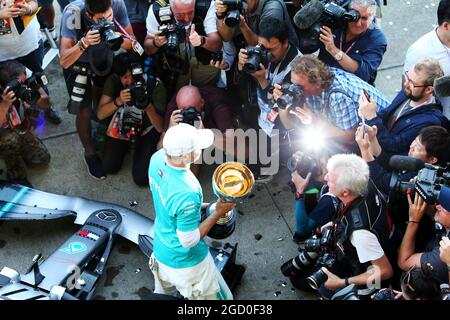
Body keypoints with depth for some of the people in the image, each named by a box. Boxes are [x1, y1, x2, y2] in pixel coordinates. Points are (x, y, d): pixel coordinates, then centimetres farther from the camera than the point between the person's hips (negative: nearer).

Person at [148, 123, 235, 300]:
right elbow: (189, 241, -26)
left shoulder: (157, 158, -17)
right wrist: (218, 213, -21)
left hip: (160, 252, 8)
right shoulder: (186, 194, -40)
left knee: (162, 293, 32)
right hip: (185, 264, -7)